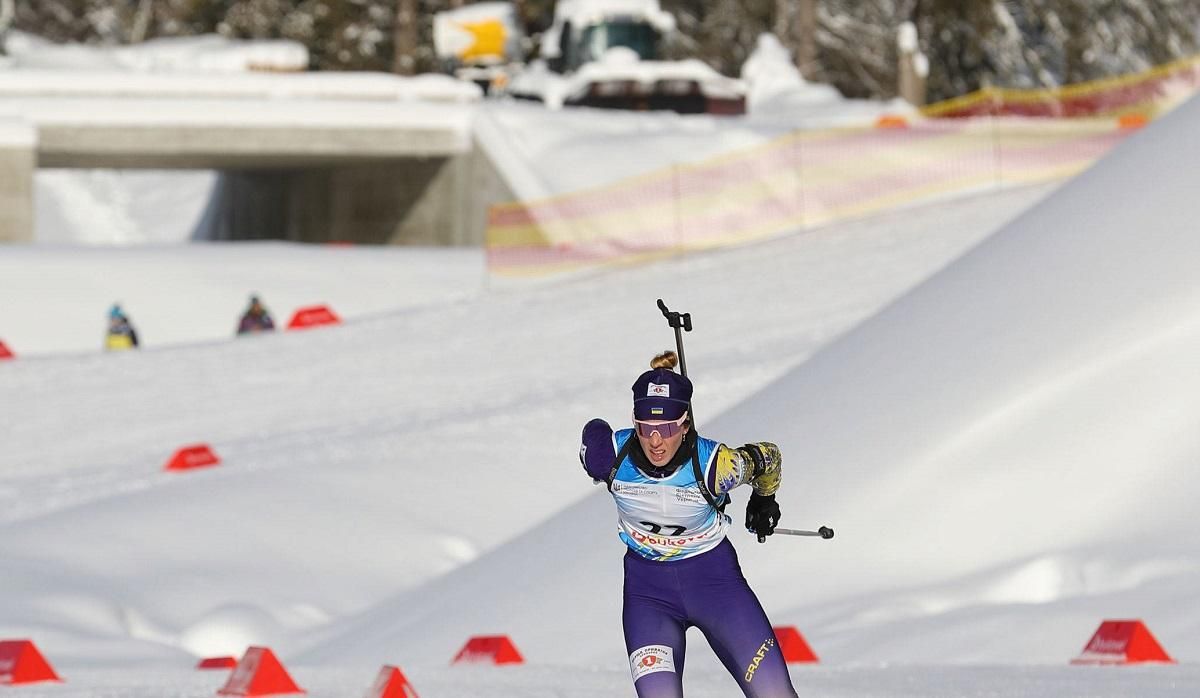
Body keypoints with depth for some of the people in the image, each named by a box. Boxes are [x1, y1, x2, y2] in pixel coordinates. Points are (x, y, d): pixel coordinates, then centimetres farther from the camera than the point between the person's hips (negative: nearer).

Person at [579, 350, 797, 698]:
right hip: (646, 585, 1)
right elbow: (593, 433, 4)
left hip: (713, 576, -1)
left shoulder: (715, 464, -25)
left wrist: (764, 499, 18)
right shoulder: (610, 454, -22)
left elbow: (768, 457, -4)